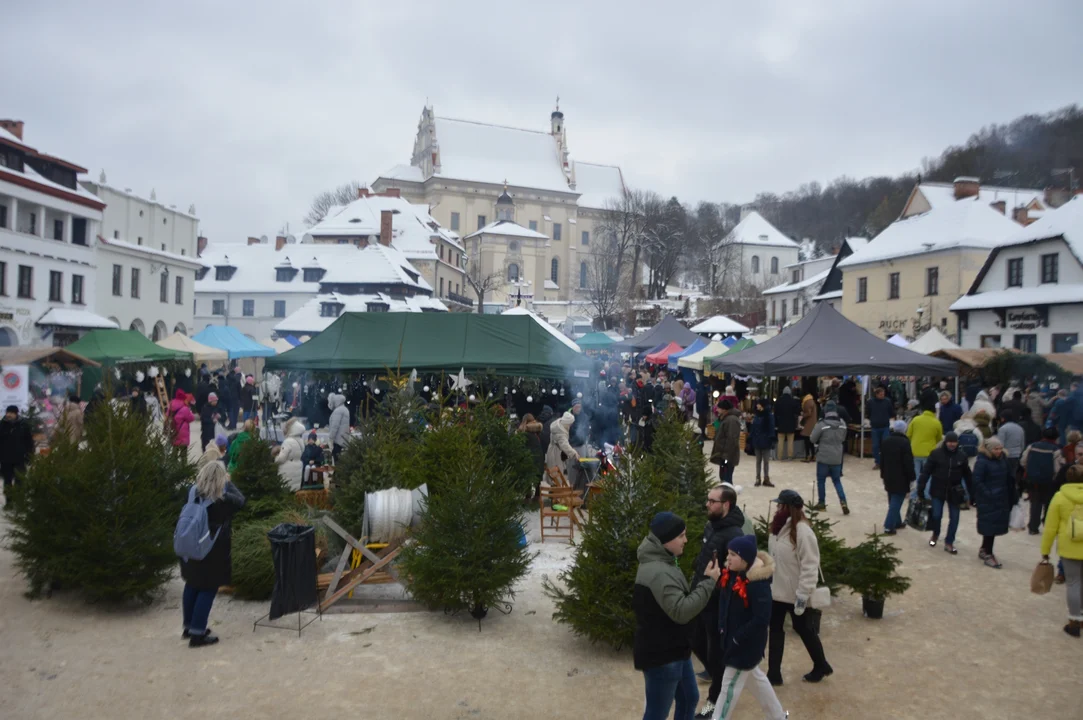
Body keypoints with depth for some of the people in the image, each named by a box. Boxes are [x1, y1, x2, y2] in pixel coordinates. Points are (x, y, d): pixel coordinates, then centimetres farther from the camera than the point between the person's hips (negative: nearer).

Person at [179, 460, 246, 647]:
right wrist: (228, 482, 8)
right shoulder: (224, 500, -20)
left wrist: (199, 482, 11)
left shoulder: (192, 494, -7)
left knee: (192, 586, 19)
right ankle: (197, 634, 6)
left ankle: (189, 627, 34)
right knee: (207, 589, 3)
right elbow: (241, 500, 0)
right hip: (214, 551, -6)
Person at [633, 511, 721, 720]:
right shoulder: (658, 572, -28)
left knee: (689, 699, 25)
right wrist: (708, 582, -25)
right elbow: (681, 611, -30)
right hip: (660, 655, -11)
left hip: (671, 650, 11)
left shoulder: (661, 563, 8)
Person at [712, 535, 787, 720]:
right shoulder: (731, 575, -3)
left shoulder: (758, 583, -26)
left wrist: (738, 639, -21)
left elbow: (761, 619, -26)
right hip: (732, 639, 9)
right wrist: (723, 629, -3)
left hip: (747, 643, -9)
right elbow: (724, 604, 9)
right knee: (754, 677, 25)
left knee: (730, 686, 1)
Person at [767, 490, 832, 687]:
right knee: (775, 628, 13)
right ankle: (774, 673, 23)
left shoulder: (802, 531, -25)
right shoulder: (779, 527, 2)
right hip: (777, 590, 8)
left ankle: (821, 666, 36)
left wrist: (803, 595, -24)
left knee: (802, 628, 12)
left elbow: (810, 566, -25)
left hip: (794, 593, -8)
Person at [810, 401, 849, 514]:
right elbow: (843, 439, 13)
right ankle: (843, 502, 0)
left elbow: (812, 439, -8)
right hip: (837, 458, 4)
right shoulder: (843, 425, 0)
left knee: (821, 480, 11)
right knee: (837, 481, 15)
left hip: (823, 457, -4)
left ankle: (822, 503, 18)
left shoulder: (821, 425, -17)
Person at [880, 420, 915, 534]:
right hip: (901, 478, -7)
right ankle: (889, 527, -6)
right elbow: (909, 462, -16)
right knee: (896, 502, -4)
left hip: (889, 477, 7)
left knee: (893, 501, 18)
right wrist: (912, 477, -7)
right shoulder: (904, 442, -16)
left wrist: (883, 475, 22)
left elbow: (882, 460, 14)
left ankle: (897, 522, 27)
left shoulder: (885, 442, 7)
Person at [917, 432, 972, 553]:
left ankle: (949, 543, 17)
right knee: (936, 515, -1)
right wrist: (921, 488, -13)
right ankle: (935, 534, 29)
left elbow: (967, 475, 5)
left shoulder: (962, 455, -2)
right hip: (938, 490, -2)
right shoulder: (936, 454, -9)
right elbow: (926, 471, -8)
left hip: (955, 492, 2)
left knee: (954, 518, 4)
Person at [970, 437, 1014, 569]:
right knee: (990, 525, -4)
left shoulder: (1002, 459, 6)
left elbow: (1008, 478, 15)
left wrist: (1009, 496, 9)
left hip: (1001, 499, 7)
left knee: (995, 525, 14)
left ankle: (984, 550, 30)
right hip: (987, 500, -7)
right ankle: (988, 554, 7)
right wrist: (988, 494, -21)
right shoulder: (982, 462, -15)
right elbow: (976, 481, -18)